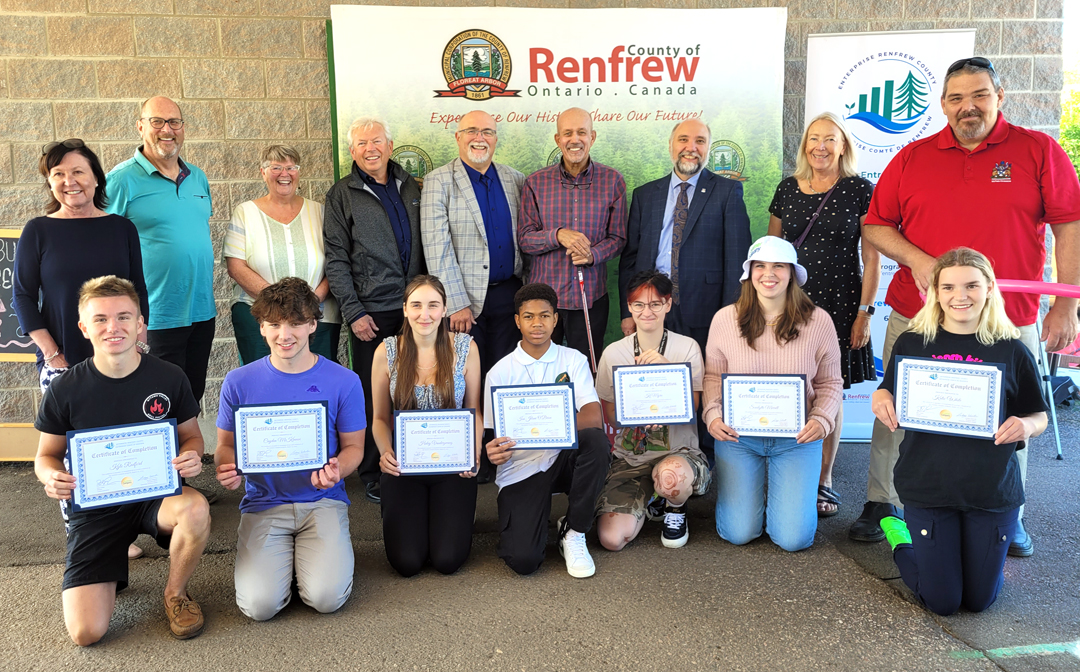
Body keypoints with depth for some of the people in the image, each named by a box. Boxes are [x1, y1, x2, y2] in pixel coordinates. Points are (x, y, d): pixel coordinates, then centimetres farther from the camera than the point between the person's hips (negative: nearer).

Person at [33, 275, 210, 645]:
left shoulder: (169, 378, -6)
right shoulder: (64, 391, -7)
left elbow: (191, 436, 6)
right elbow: (47, 455, 7)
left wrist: (191, 456, -18)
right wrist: (52, 477, -18)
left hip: (157, 493, 0)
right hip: (95, 506, 0)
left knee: (196, 509, -38)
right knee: (86, 632, -13)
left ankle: (175, 592, -5)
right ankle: (111, 570, 24)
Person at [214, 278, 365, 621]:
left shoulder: (344, 381, -3)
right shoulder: (239, 381, 0)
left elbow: (353, 446, 4)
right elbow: (226, 444, 9)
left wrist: (337, 470, -19)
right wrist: (226, 468, -15)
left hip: (323, 500, 0)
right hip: (263, 503, 1)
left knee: (327, 598, -20)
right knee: (260, 604, -17)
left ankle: (310, 552, 14)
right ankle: (278, 554, 16)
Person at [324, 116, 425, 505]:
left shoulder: (410, 187, 13)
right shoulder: (341, 195, 2)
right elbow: (336, 260, -2)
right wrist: (353, 311, -9)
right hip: (372, 312, -3)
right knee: (373, 395, 2)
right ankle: (372, 475, 16)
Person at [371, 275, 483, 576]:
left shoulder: (465, 347, -5)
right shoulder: (387, 352, -4)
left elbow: (474, 411, 2)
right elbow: (380, 418, 4)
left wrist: (474, 454, -15)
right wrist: (386, 453, -16)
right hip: (403, 465, 1)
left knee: (448, 560, -10)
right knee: (407, 562, -10)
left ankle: (458, 513, 23)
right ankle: (405, 515, 24)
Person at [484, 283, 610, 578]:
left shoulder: (573, 360, 2)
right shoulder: (500, 373, 1)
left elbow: (594, 418, -12)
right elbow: (492, 434, -1)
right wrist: (494, 450, -27)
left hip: (563, 458, 2)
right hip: (520, 470, -1)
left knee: (596, 440, -33)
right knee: (523, 560, -22)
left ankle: (573, 532, -11)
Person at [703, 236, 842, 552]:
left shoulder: (818, 321, -4)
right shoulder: (725, 319, -4)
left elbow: (830, 381, 5)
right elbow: (713, 375, 6)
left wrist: (822, 419, -13)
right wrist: (713, 414, -11)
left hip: (796, 437, 0)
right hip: (737, 434, 0)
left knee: (794, 537, -7)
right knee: (738, 533, -4)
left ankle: (780, 493, 27)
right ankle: (746, 491, 30)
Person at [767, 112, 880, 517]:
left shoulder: (860, 191, 1)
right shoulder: (787, 190, 10)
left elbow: (872, 257, 0)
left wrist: (865, 312, -6)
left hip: (838, 303, -2)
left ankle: (823, 482, 17)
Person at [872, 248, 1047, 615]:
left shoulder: (1011, 351, -4)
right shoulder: (912, 344, -3)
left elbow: (1039, 416, 5)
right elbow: (891, 406, 7)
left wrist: (1026, 426, -18)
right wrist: (880, 399, -16)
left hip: (992, 490, 1)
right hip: (927, 485, -1)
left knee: (980, 599, 11)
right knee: (942, 602, 2)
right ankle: (900, 538, 29)